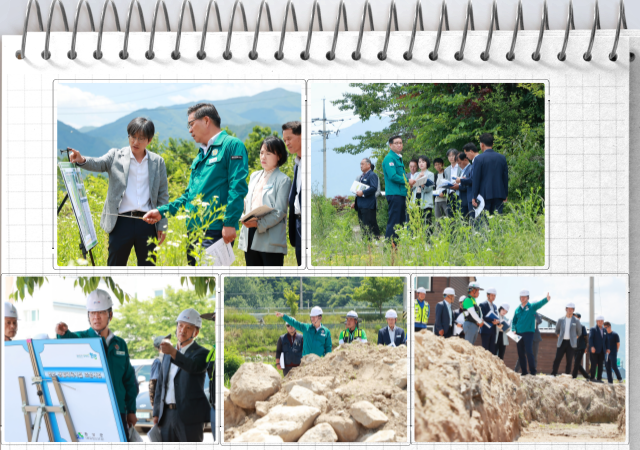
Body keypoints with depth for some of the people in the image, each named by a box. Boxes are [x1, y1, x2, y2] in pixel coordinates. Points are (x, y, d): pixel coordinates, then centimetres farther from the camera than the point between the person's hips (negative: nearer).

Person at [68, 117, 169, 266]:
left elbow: (163, 195, 10)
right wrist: (81, 160, -35)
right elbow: (98, 164, -12)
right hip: (121, 222, -1)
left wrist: (162, 226, 5)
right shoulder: (116, 156, 6)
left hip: (147, 224, 1)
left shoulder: (158, 162, 9)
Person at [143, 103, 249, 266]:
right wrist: (162, 211, 18)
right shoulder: (200, 156, 24)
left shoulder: (231, 145, -3)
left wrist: (230, 223, -20)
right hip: (193, 232, 9)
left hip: (215, 230, -9)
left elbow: (237, 188, -12)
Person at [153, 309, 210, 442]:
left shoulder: (201, 353, -1)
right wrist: (156, 413, 12)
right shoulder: (167, 356, 19)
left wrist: (173, 352, -41)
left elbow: (193, 366, -25)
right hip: (167, 415, 6)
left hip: (190, 416, -6)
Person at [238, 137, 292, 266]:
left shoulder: (283, 180, -4)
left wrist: (259, 224, -22)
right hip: (251, 238, 7)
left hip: (271, 241, -7)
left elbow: (280, 212, -10)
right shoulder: (254, 176, 17)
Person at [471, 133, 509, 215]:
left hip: (484, 195, -4)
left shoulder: (479, 159, -7)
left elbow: (476, 179, -6)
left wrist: (474, 197, -2)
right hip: (499, 194, 4)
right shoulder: (502, 158, 6)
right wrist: (505, 195, 17)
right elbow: (506, 178, 10)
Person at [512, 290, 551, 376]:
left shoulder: (532, 307, 0)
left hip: (528, 332, -5)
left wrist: (546, 299, -42)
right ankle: (524, 371, 13)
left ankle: (533, 371, -8)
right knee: (520, 353, 5)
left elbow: (540, 304, -21)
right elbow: (514, 321, 19)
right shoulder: (517, 309, 13)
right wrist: (514, 330, 0)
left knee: (529, 352, -14)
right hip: (519, 334, 5)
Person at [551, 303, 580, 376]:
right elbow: (557, 330, 21)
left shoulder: (576, 321, 4)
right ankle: (553, 375, -3)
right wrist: (560, 338, 11)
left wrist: (573, 338, 11)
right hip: (562, 342, 1)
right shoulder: (561, 320, 8)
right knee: (557, 360, -5)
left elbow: (579, 332, 15)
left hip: (571, 343, -1)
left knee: (569, 361, -2)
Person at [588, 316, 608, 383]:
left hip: (602, 351, 5)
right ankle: (592, 378, -1)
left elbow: (606, 340, 17)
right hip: (594, 350, -5)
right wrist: (592, 347, -25)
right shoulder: (593, 329, 0)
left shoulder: (604, 330, 16)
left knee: (601, 365, 1)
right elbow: (590, 338, -11)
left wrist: (606, 349, 7)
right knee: (594, 364, -6)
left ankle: (599, 378, 4)